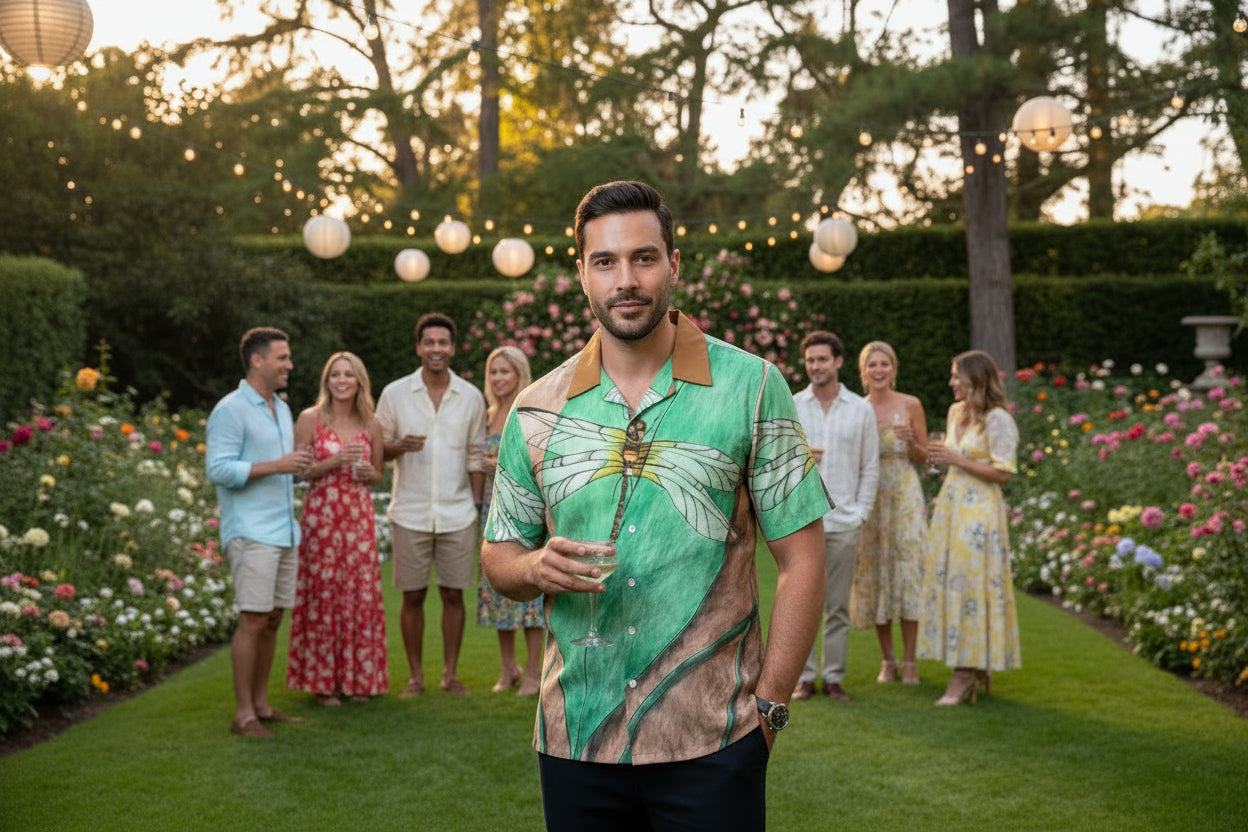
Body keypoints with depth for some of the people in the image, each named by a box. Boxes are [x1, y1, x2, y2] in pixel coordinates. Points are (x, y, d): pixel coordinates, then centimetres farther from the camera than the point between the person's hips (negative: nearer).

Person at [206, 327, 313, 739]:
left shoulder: (281, 408, 18)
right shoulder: (231, 410, -9)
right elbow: (218, 469, -18)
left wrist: (300, 466, 9)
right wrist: (277, 465, -21)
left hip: (284, 531, 8)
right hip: (251, 532, -8)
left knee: (272, 621, 10)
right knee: (253, 621, -8)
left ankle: (262, 705, 17)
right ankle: (243, 715, -2)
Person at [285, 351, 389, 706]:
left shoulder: (371, 425, 8)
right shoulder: (310, 419, -1)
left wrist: (368, 473, -4)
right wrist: (334, 461, -17)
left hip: (359, 520, 3)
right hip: (322, 518, -3)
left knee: (361, 595, 4)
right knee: (323, 595, -1)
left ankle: (357, 677, 16)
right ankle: (322, 681, 9)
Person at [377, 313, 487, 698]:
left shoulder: (471, 396, 5)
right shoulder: (394, 394, 1)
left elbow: (476, 456, 10)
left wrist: (477, 504, 4)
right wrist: (401, 446, -16)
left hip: (457, 513, 1)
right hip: (411, 513, -1)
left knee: (453, 594, 5)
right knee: (413, 596, 4)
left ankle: (451, 674, 16)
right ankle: (416, 677, 15)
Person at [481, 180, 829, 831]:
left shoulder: (750, 387, -3)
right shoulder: (537, 410, 5)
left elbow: (800, 562, -2)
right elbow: (498, 558, 12)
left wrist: (769, 704, -8)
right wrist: (536, 568, -10)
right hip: (573, 741, 3)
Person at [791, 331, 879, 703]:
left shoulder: (861, 409, 7)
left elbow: (870, 467, 8)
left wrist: (861, 514, 0)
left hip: (844, 522, 0)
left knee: (838, 607, 5)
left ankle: (834, 676, 13)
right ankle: (805, 676, 9)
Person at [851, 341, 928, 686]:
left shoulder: (910, 406, 1)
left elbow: (925, 458, 4)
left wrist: (910, 440, -15)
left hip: (904, 496, -2)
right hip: (869, 498, 2)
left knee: (907, 571, -6)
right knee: (873, 573, 3)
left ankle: (909, 661, 2)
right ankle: (888, 660, 14)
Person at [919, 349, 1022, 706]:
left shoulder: (997, 420, -12)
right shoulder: (956, 412, 12)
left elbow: (1002, 473, -14)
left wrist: (957, 460, -15)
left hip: (979, 512, -8)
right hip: (951, 506, 8)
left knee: (969, 585, -5)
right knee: (950, 583, 8)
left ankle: (964, 676, 1)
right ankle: (974, 671, 17)